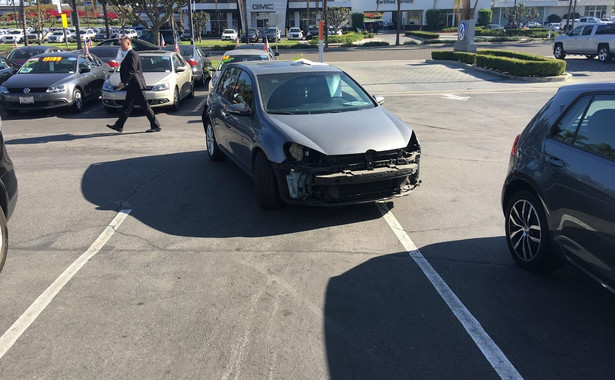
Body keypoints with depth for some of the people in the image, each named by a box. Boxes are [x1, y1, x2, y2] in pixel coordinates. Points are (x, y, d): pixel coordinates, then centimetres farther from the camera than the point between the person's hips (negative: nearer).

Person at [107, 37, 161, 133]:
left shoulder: (132, 54, -14)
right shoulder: (128, 55, 18)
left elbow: (132, 71, -22)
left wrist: (124, 82, -20)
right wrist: (124, 82, 18)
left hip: (136, 85, -10)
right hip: (132, 86, 10)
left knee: (144, 106, -6)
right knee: (127, 106, 12)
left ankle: (156, 126, -1)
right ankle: (119, 125, 16)